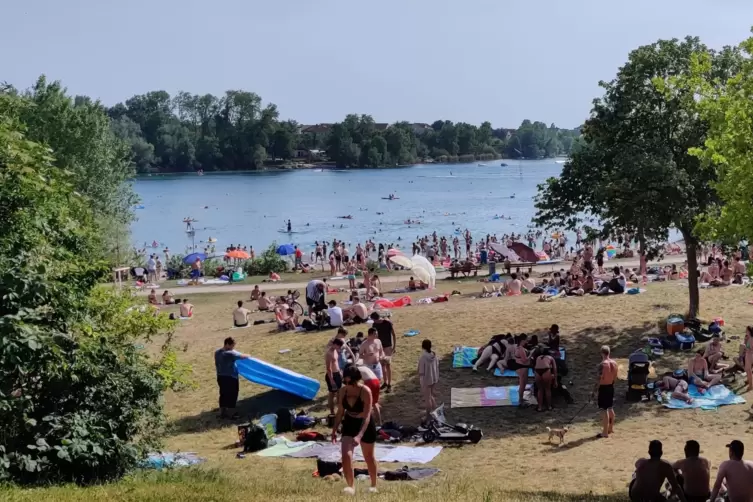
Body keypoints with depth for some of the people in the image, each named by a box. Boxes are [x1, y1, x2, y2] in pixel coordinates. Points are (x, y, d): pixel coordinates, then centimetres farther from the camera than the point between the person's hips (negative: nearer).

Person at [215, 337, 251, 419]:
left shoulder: (217, 352, 3)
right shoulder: (231, 353, -20)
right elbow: (242, 356, -14)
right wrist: (248, 356, 6)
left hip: (220, 377, 7)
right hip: (231, 378, -7)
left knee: (223, 394, 16)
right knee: (232, 395, 5)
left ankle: (222, 413, 22)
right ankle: (231, 414, 11)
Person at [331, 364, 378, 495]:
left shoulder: (365, 391, -27)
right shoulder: (343, 391, -11)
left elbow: (367, 416, -31)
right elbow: (340, 412, 2)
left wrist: (359, 436, -40)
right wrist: (334, 430, 2)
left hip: (366, 426, -3)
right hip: (349, 425, 3)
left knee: (369, 457, 15)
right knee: (346, 455, -16)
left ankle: (374, 485, 36)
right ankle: (351, 486, -5)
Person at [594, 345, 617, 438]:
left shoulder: (602, 364, -20)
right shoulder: (614, 363, 3)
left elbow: (600, 379, -20)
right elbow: (615, 377, 11)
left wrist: (595, 390, -14)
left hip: (603, 387, -8)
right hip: (611, 387, 8)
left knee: (604, 410, -4)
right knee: (610, 408, 21)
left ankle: (605, 432, -1)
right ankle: (611, 428, 33)